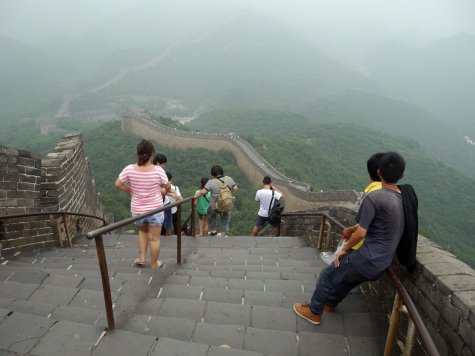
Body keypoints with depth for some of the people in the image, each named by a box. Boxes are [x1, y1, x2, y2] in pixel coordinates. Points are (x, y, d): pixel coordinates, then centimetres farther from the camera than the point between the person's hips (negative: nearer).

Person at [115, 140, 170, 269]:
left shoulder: (129, 169, -16)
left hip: (137, 210, 3)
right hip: (155, 209, -2)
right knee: (154, 238, 14)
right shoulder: (158, 170, -20)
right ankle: (154, 264, 31)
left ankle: (142, 258, 29)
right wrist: (164, 192, 17)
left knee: (142, 230, 32)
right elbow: (168, 187, -6)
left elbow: (118, 184, -4)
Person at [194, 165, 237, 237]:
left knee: (211, 216, 27)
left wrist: (195, 196, -8)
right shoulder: (229, 179, -7)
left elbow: (203, 192, -22)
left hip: (215, 206, -2)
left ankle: (213, 231, 38)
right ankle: (223, 235, 28)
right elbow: (235, 188, -3)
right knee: (225, 220, 21)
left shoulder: (211, 182, -19)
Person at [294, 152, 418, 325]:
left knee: (327, 277, 13)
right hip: (382, 263, 8)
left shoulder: (374, 197, -21)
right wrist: (353, 228, 19)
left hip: (367, 259, -8)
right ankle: (329, 303, 50)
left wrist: (344, 249, -3)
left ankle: (314, 312, 30)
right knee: (346, 279, 30)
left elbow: (361, 233, -19)